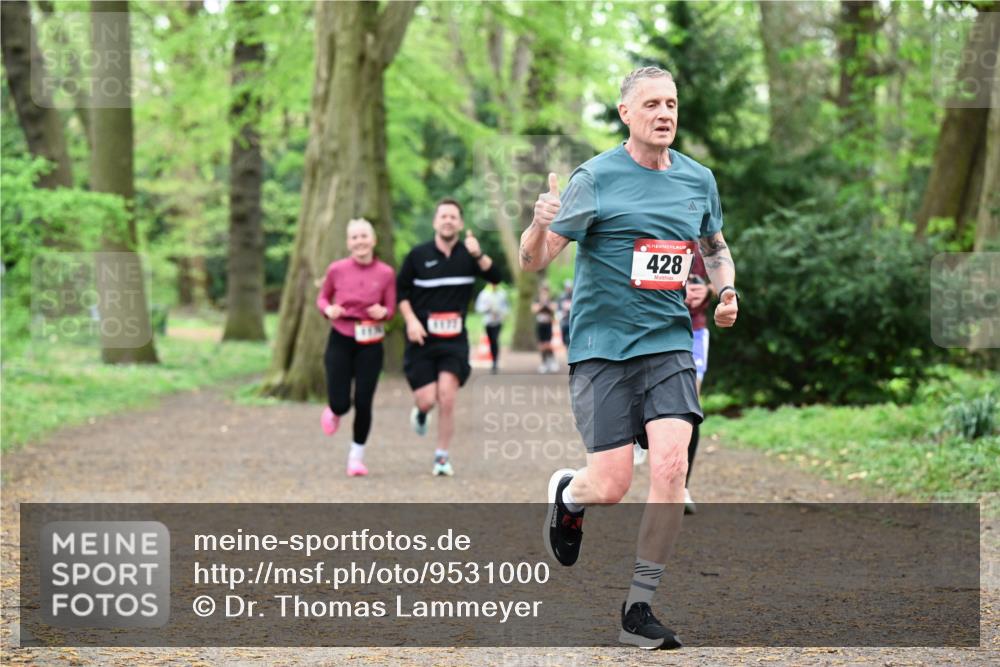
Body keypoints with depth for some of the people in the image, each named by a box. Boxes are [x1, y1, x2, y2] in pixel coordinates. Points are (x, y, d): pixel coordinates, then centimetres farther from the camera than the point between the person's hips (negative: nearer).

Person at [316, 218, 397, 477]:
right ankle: (334, 412, 34)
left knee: (363, 403, -3)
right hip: (340, 341, 0)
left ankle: (357, 456, 17)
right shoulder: (336, 270, -4)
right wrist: (328, 309, -11)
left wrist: (382, 312, -19)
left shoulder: (386, 273, -5)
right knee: (340, 403, -6)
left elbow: (391, 309, 4)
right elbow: (322, 298, 10)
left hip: (370, 344, 0)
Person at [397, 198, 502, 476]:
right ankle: (421, 412, 34)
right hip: (422, 339, 0)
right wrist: (411, 321, -6)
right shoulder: (419, 255, 1)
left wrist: (478, 255, -30)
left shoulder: (469, 254, 2)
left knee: (446, 398, -13)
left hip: (454, 340, 0)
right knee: (426, 400, -5)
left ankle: (442, 457, 0)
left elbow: (495, 277, -13)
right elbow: (400, 290, 8)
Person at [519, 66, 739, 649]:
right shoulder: (596, 178, -6)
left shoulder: (698, 179, 8)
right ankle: (567, 493, 33)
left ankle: (639, 609, -2)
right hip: (601, 344, -3)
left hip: (668, 343, 3)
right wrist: (541, 225, -30)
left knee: (670, 466, -15)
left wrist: (726, 291, 7)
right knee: (612, 487, -7)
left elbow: (715, 246, 27)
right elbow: (534, 261, -8)